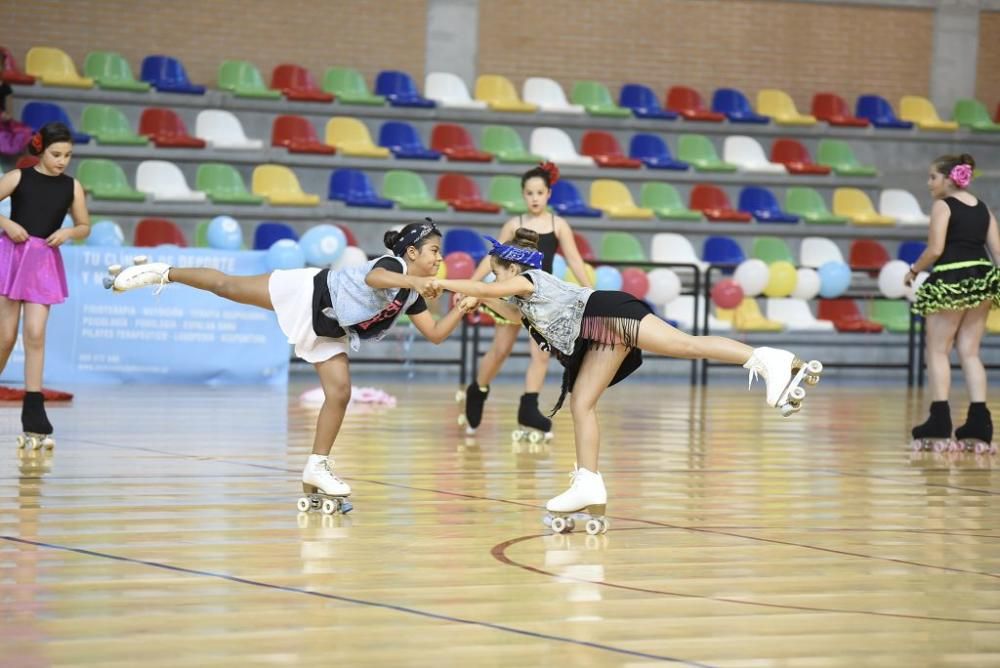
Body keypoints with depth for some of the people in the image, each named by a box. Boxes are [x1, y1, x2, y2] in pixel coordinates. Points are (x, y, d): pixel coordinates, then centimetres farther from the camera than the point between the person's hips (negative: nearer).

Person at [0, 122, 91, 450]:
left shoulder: (72, 186, 6)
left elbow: (85, 227, 14)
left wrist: (68, 233, -6)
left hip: (44, 263, 2)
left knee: (35, 336, -6)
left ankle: (34, 420, -5)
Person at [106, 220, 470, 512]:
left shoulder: (413, 295, -1)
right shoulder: (392, 265, -25)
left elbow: (435, 334, 3)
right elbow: (373, 278, -51)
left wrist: (461, 310, -11)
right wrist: (415, 281, -66)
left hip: (329, 332, 7)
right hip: (307, 294, -7)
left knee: (340, 393, -4)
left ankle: (317, 468, 1)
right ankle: (163, 272, 16)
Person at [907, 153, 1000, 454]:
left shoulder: (943, 206, -6)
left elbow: (935, 249, -14)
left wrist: (914, 270, 0)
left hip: (949, 281, -6)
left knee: (938, 351, 3)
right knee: (970, 352, 10)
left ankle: (939, 424, -3)